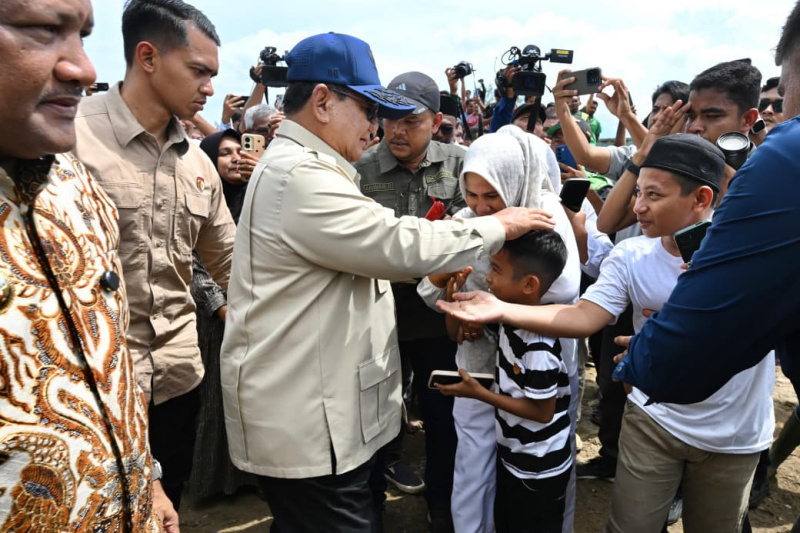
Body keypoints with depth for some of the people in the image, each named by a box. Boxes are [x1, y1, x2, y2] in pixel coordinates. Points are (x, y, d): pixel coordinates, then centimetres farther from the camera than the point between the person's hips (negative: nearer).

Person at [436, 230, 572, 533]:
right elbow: (457, 333, 7)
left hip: (538, 472, -8)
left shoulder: (539, 347, -32)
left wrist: (478, 392, -20)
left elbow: (542, 412, -23)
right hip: (511, 457, 8)